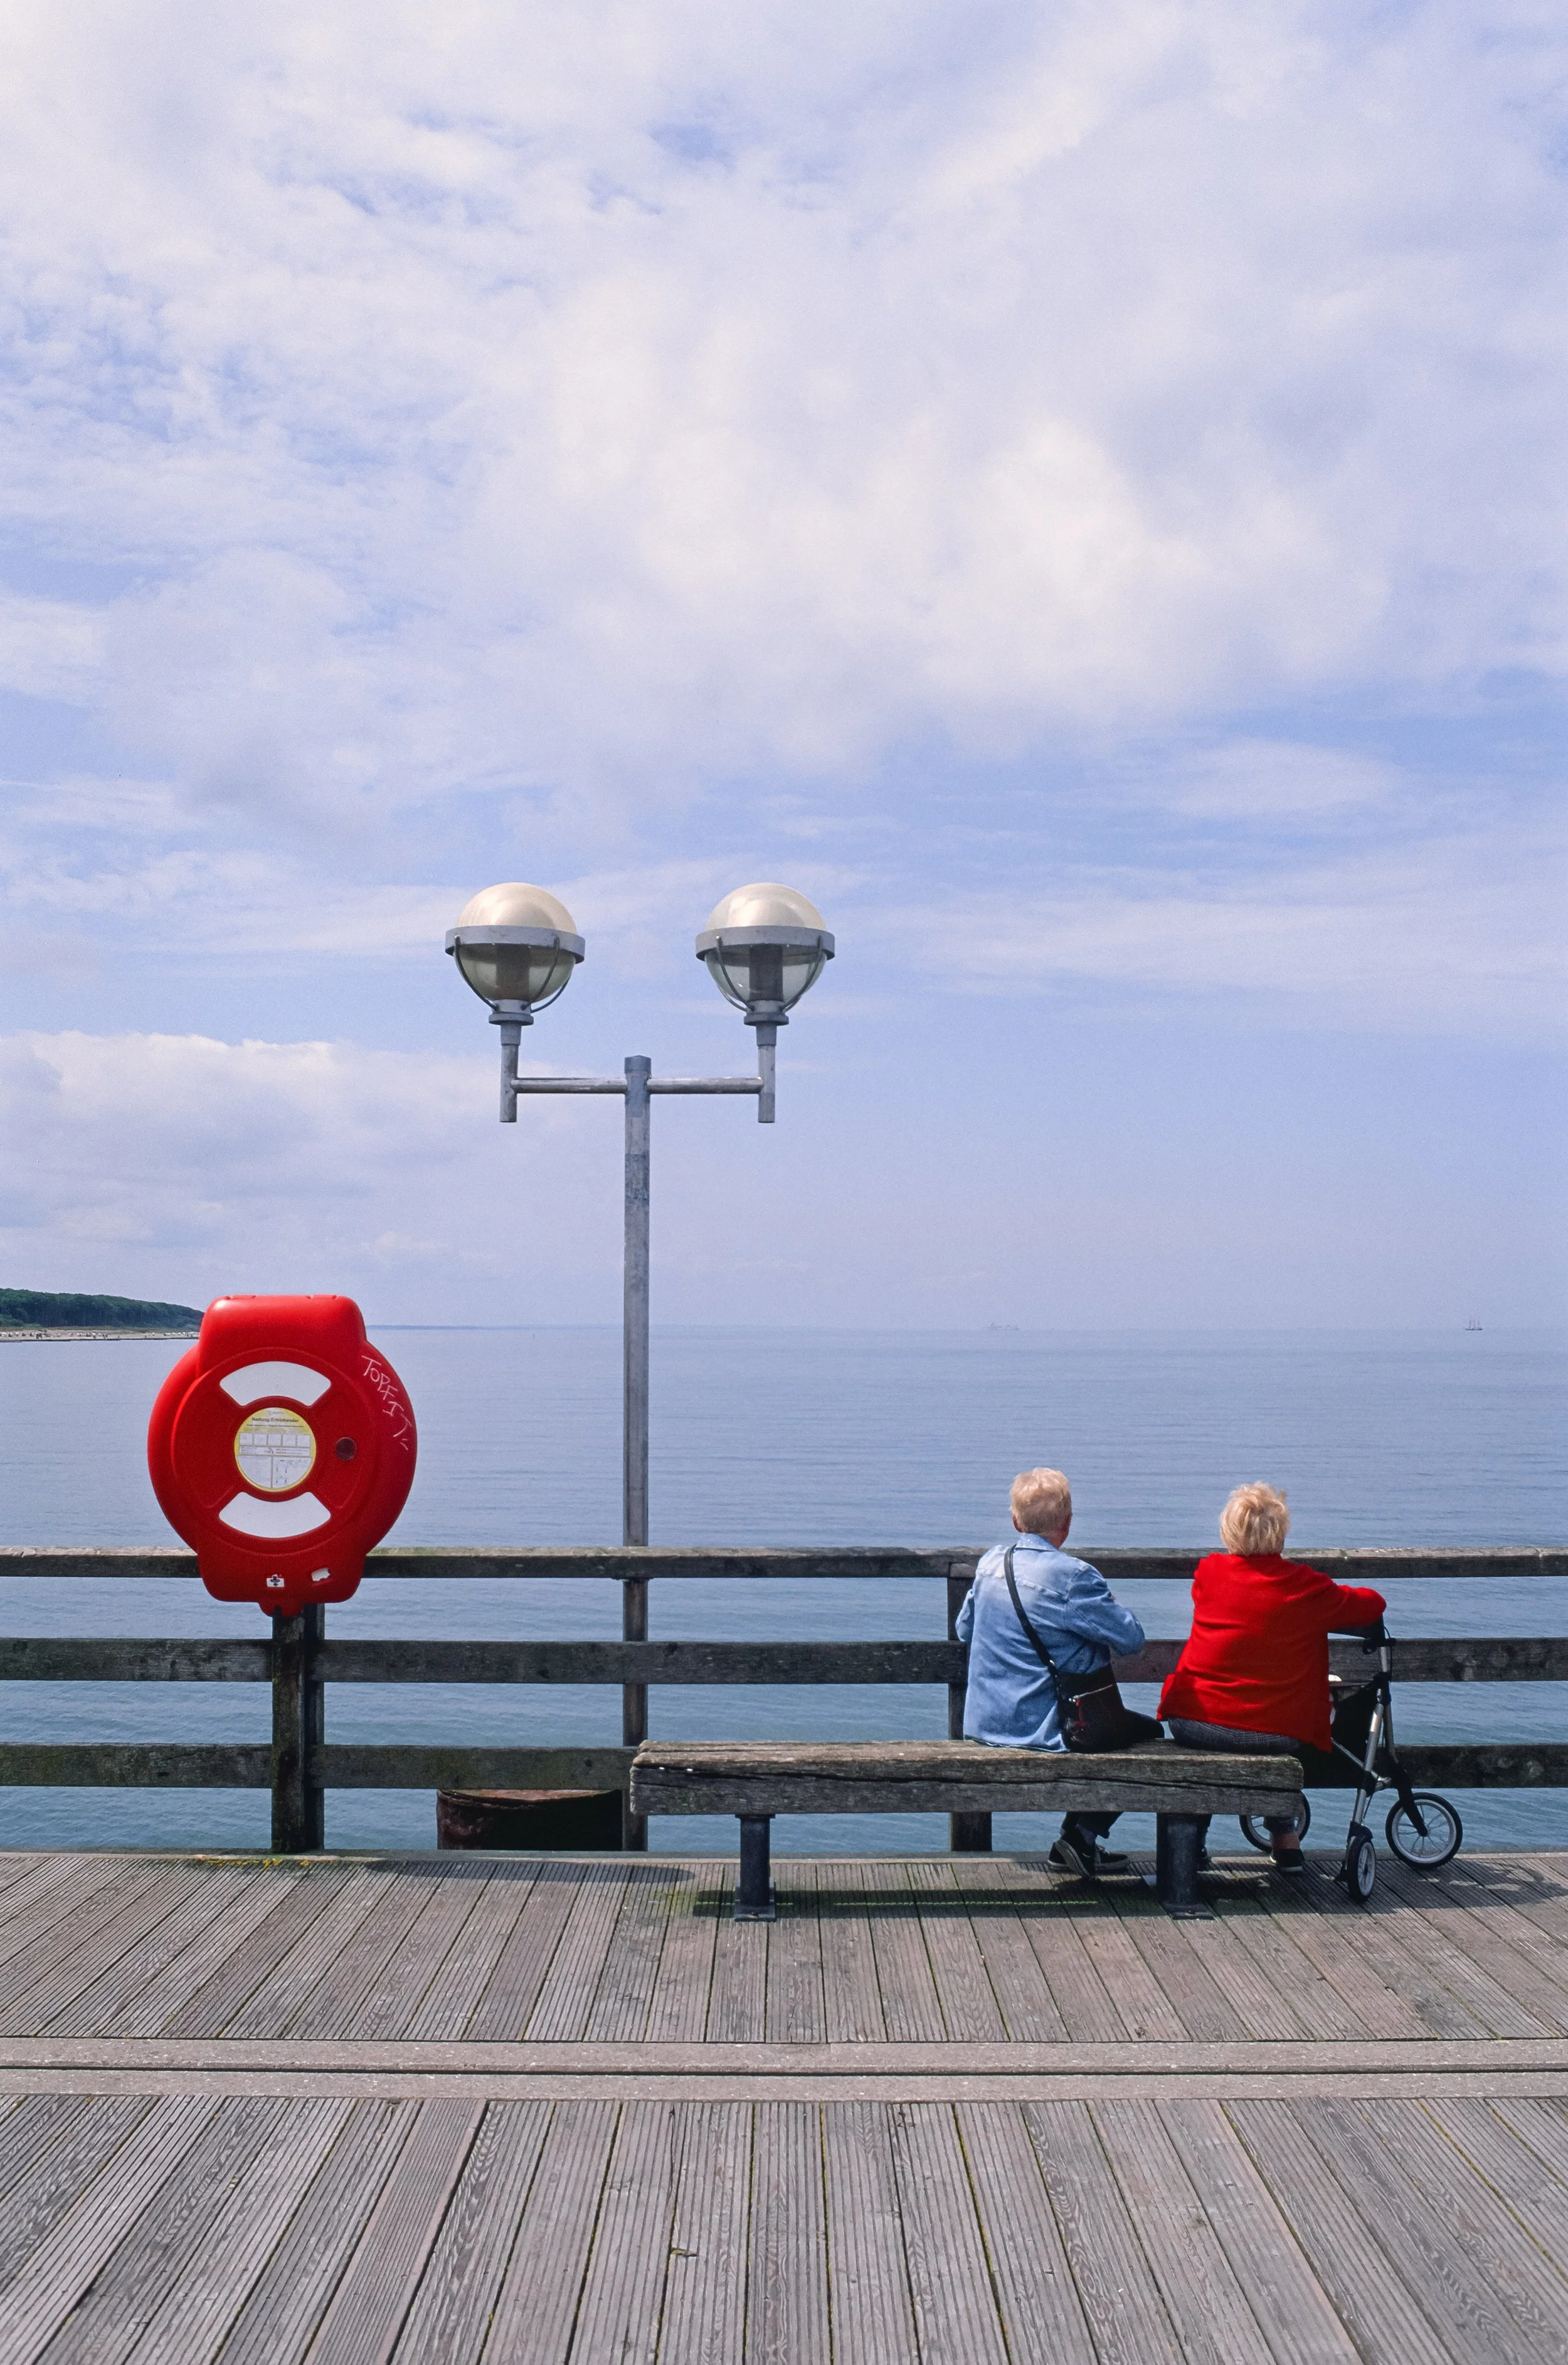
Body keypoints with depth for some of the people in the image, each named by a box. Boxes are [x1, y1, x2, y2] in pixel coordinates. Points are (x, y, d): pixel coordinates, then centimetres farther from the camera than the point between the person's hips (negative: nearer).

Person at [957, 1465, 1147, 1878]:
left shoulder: (991, 1561, 2)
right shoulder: (1073, 1576, -19)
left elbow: (964, 1630, 15)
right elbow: (1132, 1638, -13)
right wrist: (1096, 1642, 8)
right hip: (1040, 1730, -8)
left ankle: (1076, 1842, 28)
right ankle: (1081, 1835, 9)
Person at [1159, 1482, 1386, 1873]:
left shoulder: (1209, 1570, -2)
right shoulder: (1305, 1586, -8)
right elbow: (1373, 1605, 6)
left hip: (1192, 1723, 1)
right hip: (1275, 1731, -1)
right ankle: (1285, 1840, 38)